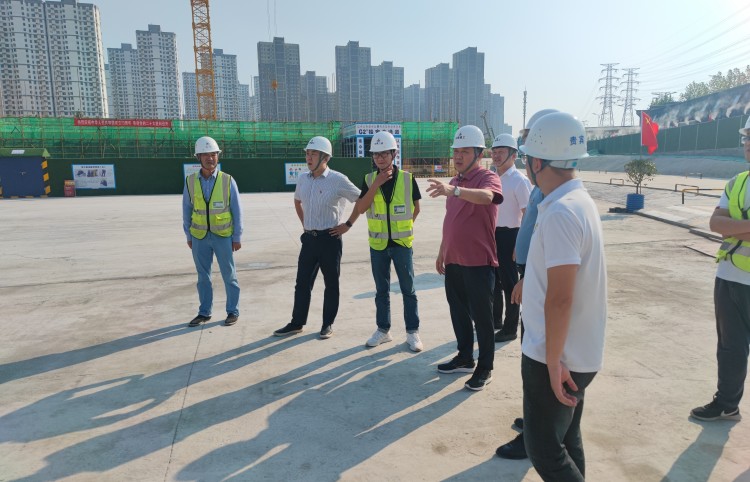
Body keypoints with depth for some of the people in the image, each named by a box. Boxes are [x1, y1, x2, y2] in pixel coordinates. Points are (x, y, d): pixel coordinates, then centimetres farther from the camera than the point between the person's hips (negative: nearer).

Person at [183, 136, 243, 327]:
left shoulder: (228, 181, -6)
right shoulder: (190, 181, -1)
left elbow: (237, 211, -3)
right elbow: (187, 210, 7)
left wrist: (237, 237, -4)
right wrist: (188, 236, 8)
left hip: (223, 236, -2)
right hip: (200, 237, 2)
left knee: (229, 275, 7)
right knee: (203, 276, 12)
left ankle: (233, 311, 20)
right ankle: (204, 312, 25)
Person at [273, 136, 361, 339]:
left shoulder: (337, 180, -12)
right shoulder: (303, 179, 6)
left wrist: (348, 224, -7)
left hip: (329, 239, -5)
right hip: (309, 238, 5)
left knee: (331, 283, 7)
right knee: (302, 282, 10)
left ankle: (328, 324, 20)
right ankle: (297, 323, 22)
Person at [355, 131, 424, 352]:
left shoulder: (407, 178, -5)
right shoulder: (369, 179, 0)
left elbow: (416, 207, 7)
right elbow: (361, 208, -11)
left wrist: (403, 226, 6)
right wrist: (376, 184, -18)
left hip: (401, 243, -2)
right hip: (378, 244, 2)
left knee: (408, 289, 5)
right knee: (382, 290, 13)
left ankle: (413, 332, 17)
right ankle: (383, 329, 25)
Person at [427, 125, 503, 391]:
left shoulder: (488, 178, -11)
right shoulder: (454, 182, 13)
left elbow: (486, 196, -37)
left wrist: (454, 190, -53)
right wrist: (441, 252, 21)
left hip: (478, 262, -7)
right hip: (453, 261, 8)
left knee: (481, 316, 3)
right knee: (458, 312, 17)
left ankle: (485, 368, 17)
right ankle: (465, 358, 33)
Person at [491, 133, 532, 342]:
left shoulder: (519, 180, -13)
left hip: (509, 236, -7)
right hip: (491, 233, 7)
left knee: (509, 283, 3)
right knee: (493, 280, 18)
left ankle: (510, 328, 16)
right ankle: (496, 319, 36)